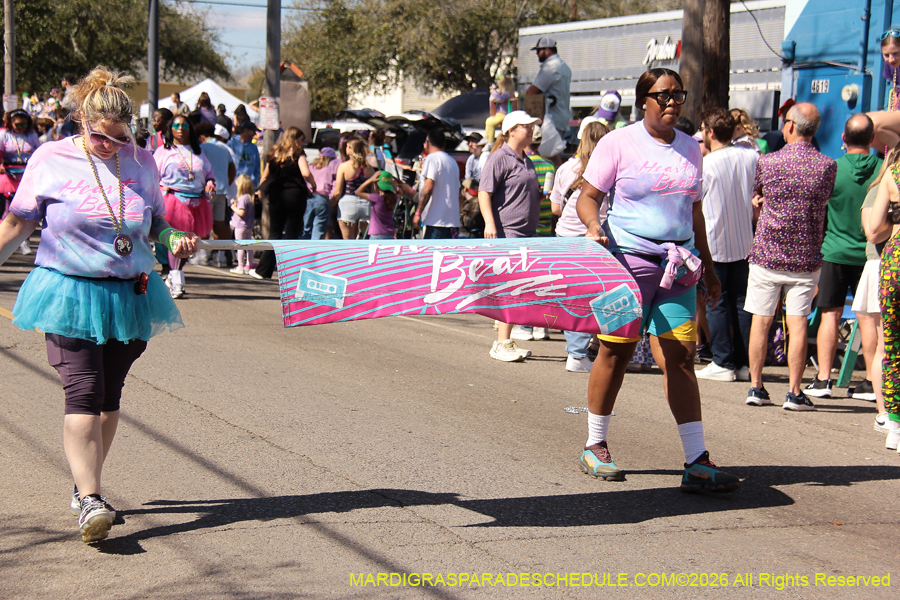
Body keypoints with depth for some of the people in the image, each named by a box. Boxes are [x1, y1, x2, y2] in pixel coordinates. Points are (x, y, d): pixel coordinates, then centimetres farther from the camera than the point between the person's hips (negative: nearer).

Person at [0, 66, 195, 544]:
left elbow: (156, 222, 17)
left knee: (109, 395, 9)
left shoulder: (141, 162, 7)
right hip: (69, 294, -4)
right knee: (83, 392, -15)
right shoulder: (51, 159, -1)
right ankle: (90, 501, -18)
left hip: (129, 296, 4)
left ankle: (84, 484, 25)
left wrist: (175, 240, -3)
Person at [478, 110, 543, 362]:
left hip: (526, 232, 9)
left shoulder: (526, 160, 19)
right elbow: (484, 193, -15)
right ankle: (502, 344, -10)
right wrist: (489, 223, -23)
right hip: (506, 231, -9)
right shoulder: (500, 158, -8)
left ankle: (505, 340, 17)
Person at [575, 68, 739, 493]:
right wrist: (593, 223, -24)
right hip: (627, 259, -4)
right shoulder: (619, 143, -1)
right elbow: (587, 197, -2)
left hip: (677, 265, 4)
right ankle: (595, 446, 20)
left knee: (680, 358, -2)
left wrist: (707, 268, 20)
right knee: (615, 353, 4)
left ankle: (697, 463, -5)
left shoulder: (690, 148, 14)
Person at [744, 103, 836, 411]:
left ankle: (756, 386, 10)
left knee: (761, 321, 8)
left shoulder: (767, 162, -8)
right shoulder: (828, 166, -5)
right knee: (798, 323, 2)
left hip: (766, 255, -1)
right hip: (806, 258, 1)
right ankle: (794, 393, 2)